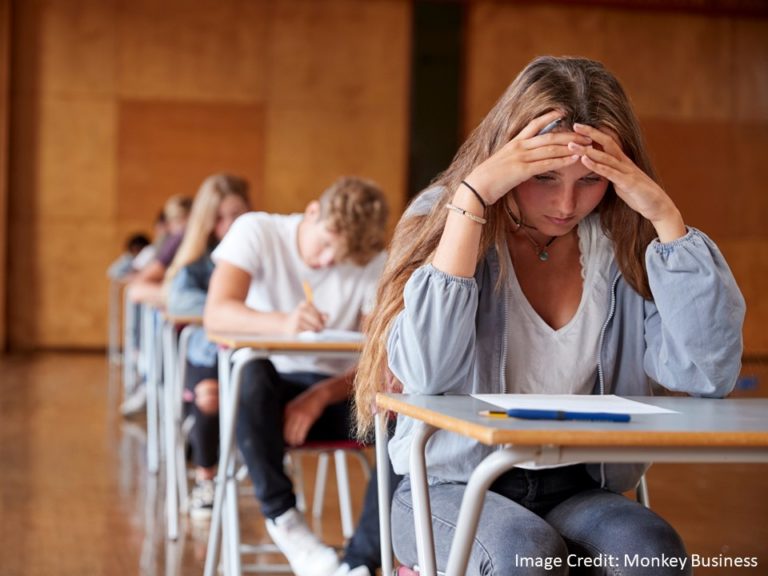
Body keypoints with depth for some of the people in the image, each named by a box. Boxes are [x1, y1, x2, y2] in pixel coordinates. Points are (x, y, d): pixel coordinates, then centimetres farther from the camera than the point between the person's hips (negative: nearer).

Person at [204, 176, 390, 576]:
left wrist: (321, 396, -26)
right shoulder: (256, 231, -7)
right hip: (267, 393, -2)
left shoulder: (374, 264, -1)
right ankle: (283, 519, -22)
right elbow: (216, 314, -22)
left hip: (334, 394, 2)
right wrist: (282, 322, -43)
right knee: (251, 373, -38)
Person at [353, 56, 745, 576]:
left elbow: (708, 374, -11)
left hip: (578, 489, 2)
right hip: (453, 485, -2)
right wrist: (472, 197, -23)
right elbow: (425, 373, -22)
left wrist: (665, 215, -15)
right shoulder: (445, 220, -5)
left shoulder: (624, 247, -1)